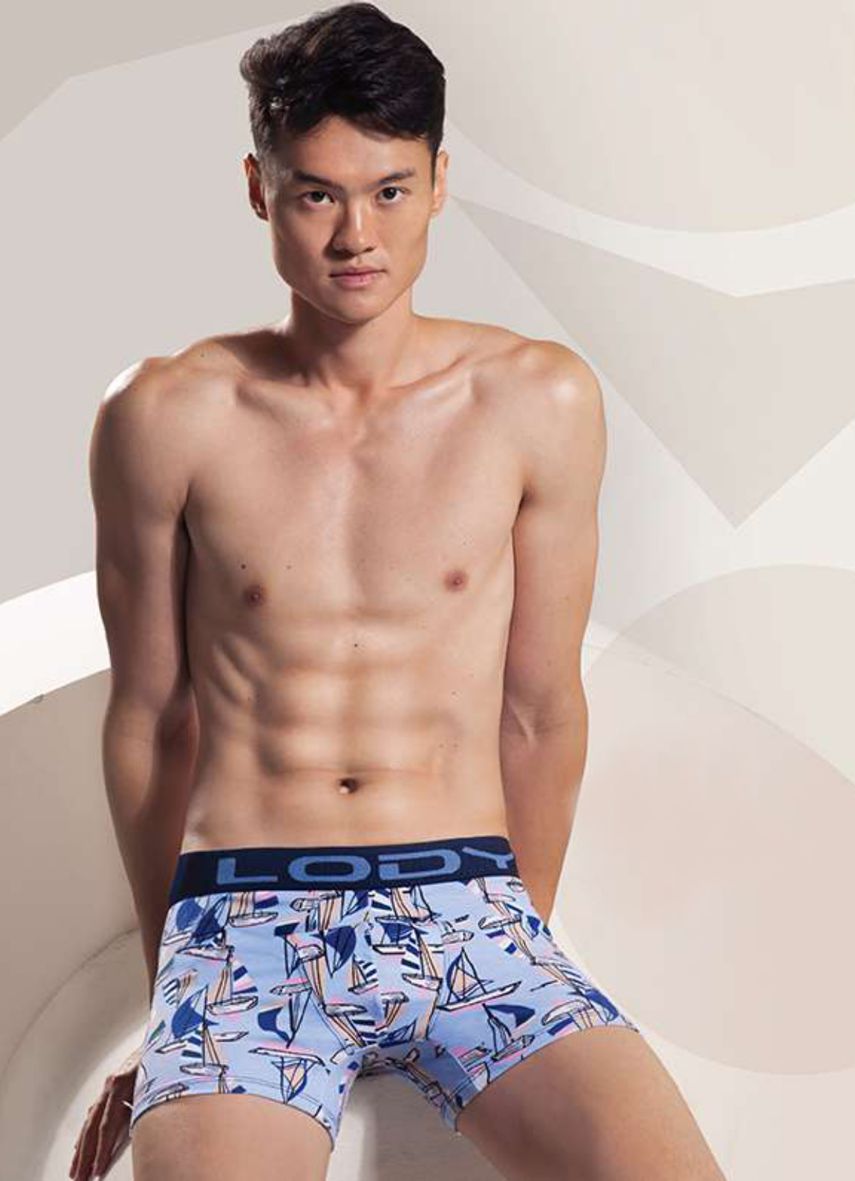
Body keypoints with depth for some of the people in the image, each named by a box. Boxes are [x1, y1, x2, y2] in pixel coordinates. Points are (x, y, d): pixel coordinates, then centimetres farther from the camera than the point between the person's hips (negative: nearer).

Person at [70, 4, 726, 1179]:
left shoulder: (538, 401, 2)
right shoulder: (165, 419, 0)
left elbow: (542, 709, 9)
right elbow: (150, 717, 8)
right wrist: (167, 993, 14)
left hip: (470, 909, 2)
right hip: (244, 919, -1)